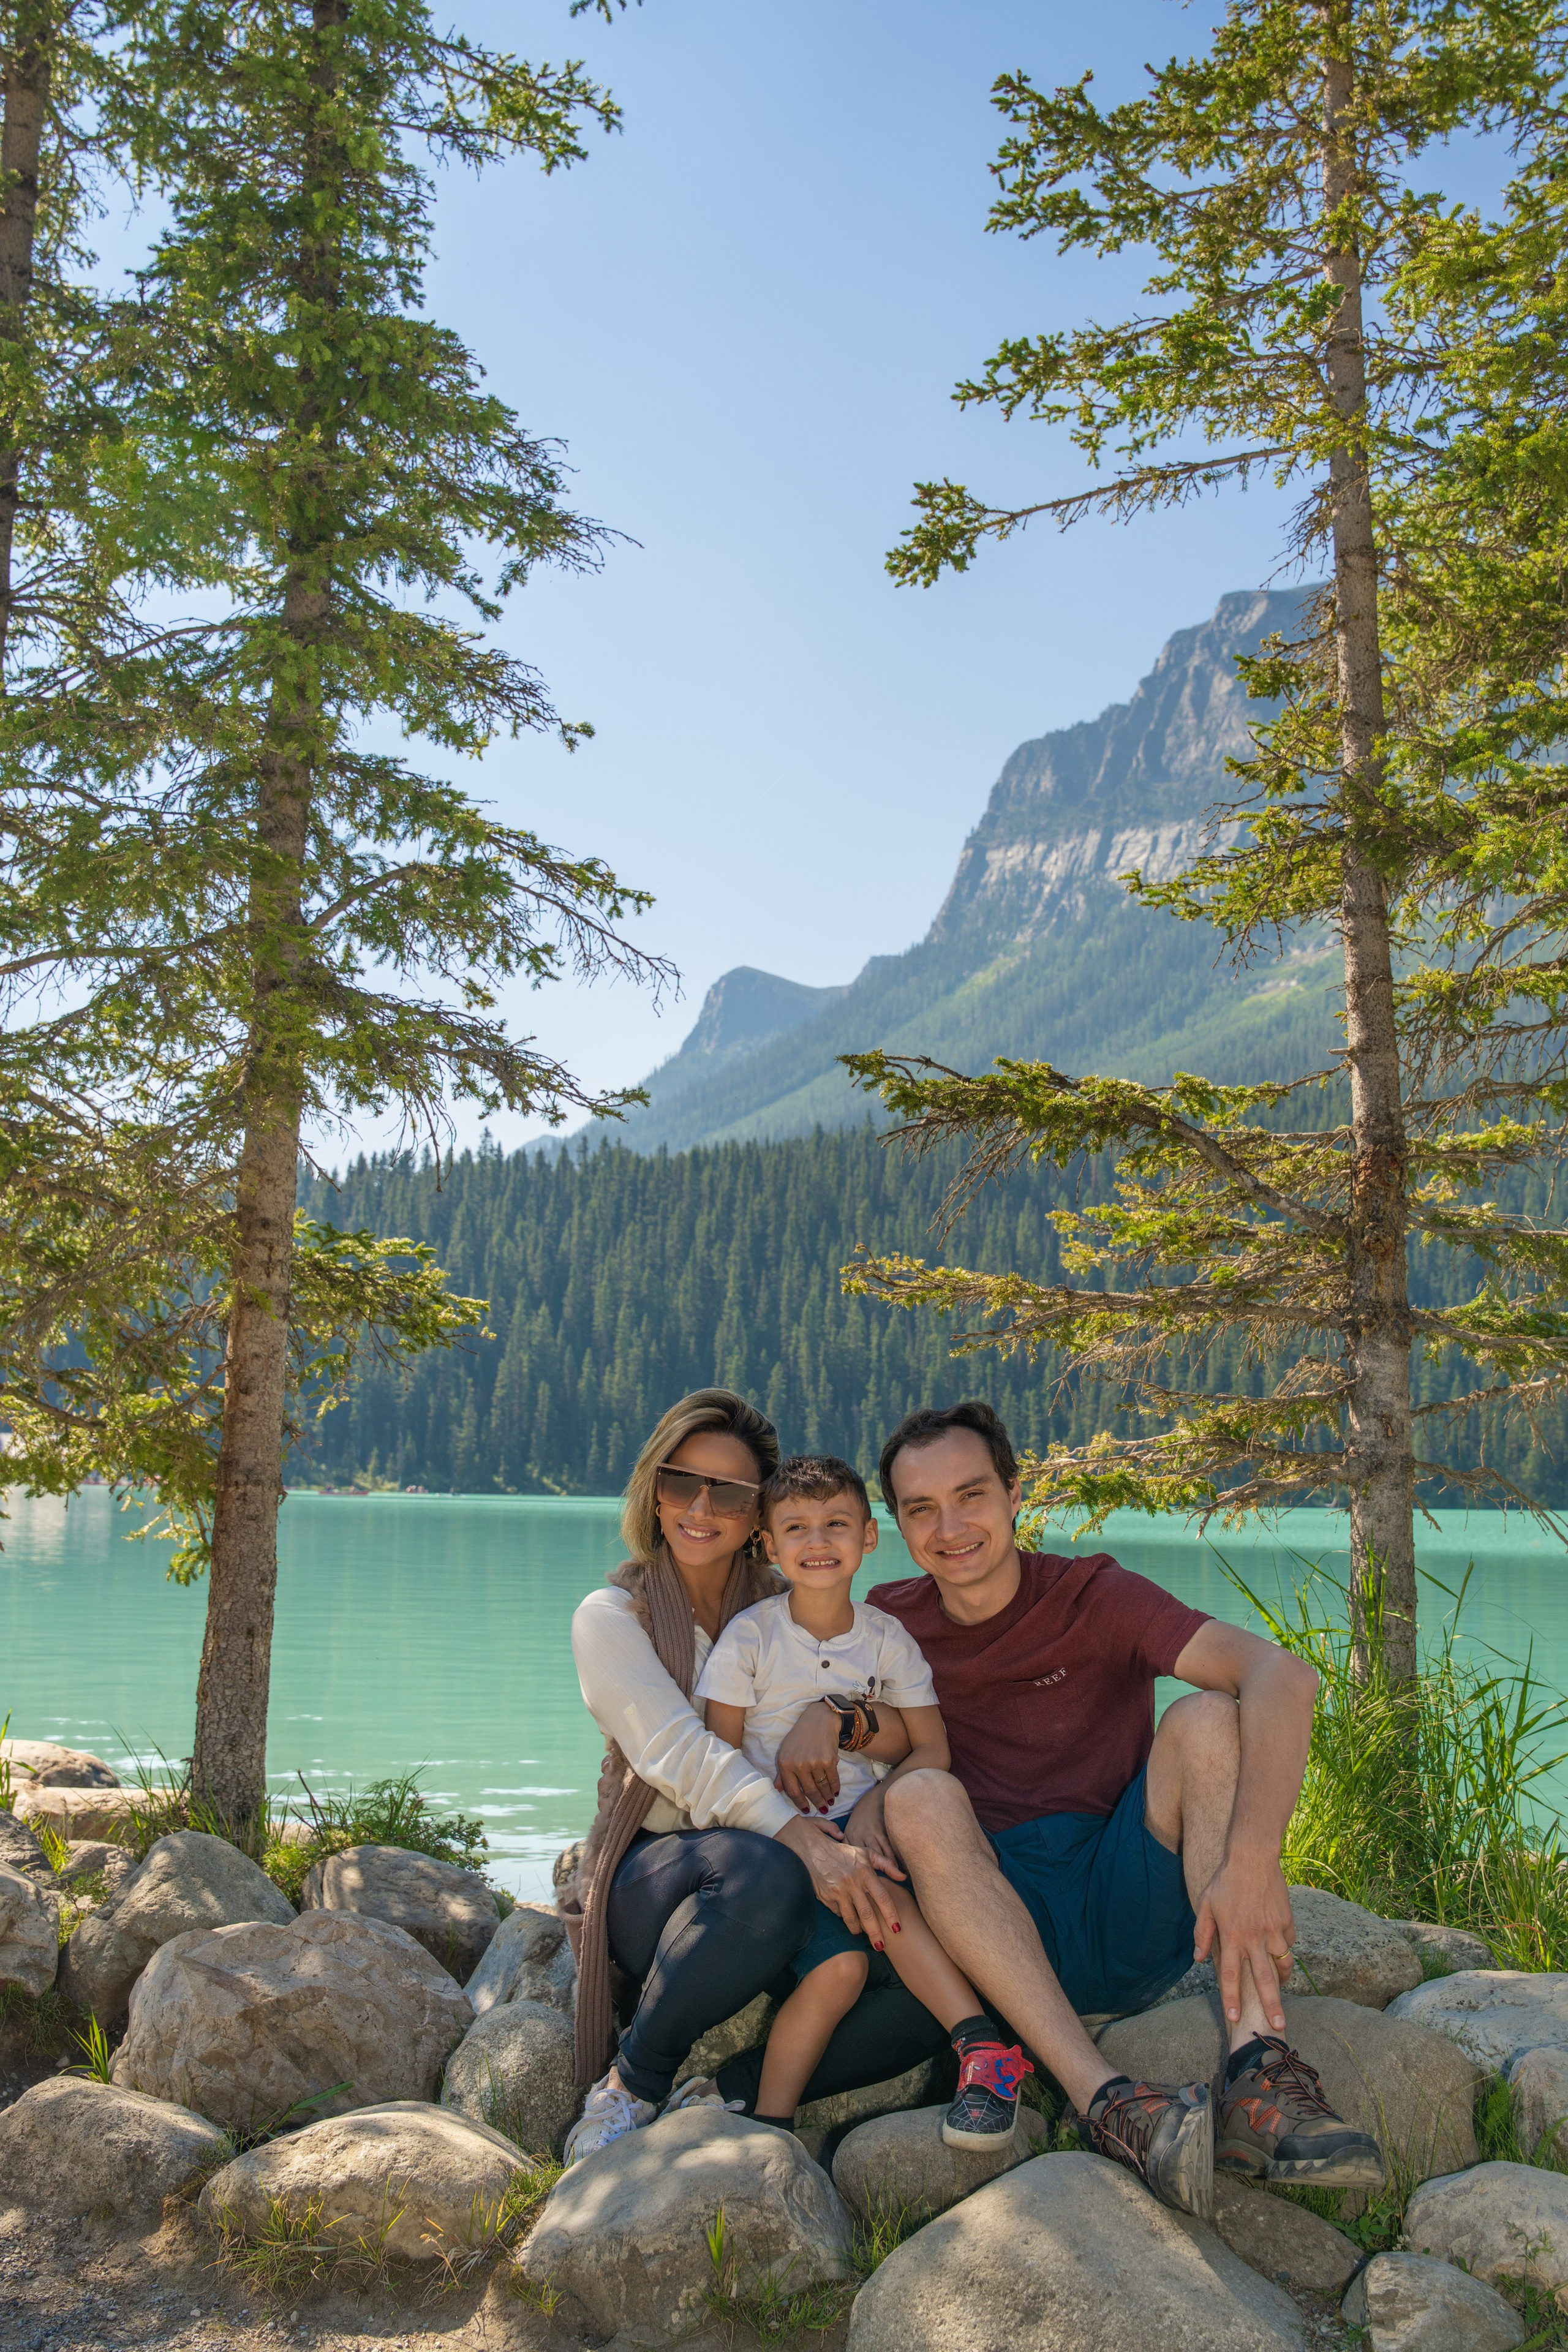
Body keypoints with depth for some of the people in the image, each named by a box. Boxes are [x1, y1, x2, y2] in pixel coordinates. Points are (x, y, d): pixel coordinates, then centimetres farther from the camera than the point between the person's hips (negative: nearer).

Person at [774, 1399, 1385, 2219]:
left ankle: (1260, 2077, -37)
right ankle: (1105, 2101, -41)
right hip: (995, 1923, 1)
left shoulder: (1093, 1597, -3)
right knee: (921, 1798, -26)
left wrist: (1252, 1860, -34)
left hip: (1128, 1914, -1)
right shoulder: (892, 1622, 6)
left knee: (1206, 1718, -21)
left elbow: (1283, 1675, -18)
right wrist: (814, 1717, -13)